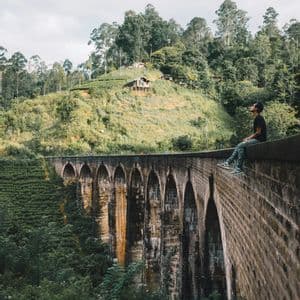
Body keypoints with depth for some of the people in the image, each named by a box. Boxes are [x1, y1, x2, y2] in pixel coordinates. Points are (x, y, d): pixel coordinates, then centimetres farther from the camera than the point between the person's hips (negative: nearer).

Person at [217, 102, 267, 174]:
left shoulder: (258, 118, -13)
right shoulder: (257, 118, 19)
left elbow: (258, 132, -18)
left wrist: (248, 138, -10)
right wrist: (248, 138, 11)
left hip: (260, 140, -10)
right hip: (257, 139, 10)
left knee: (241, 146, -21)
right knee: (239, 146, 3)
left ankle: (239, 168, -20)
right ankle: (228, 162, -5)